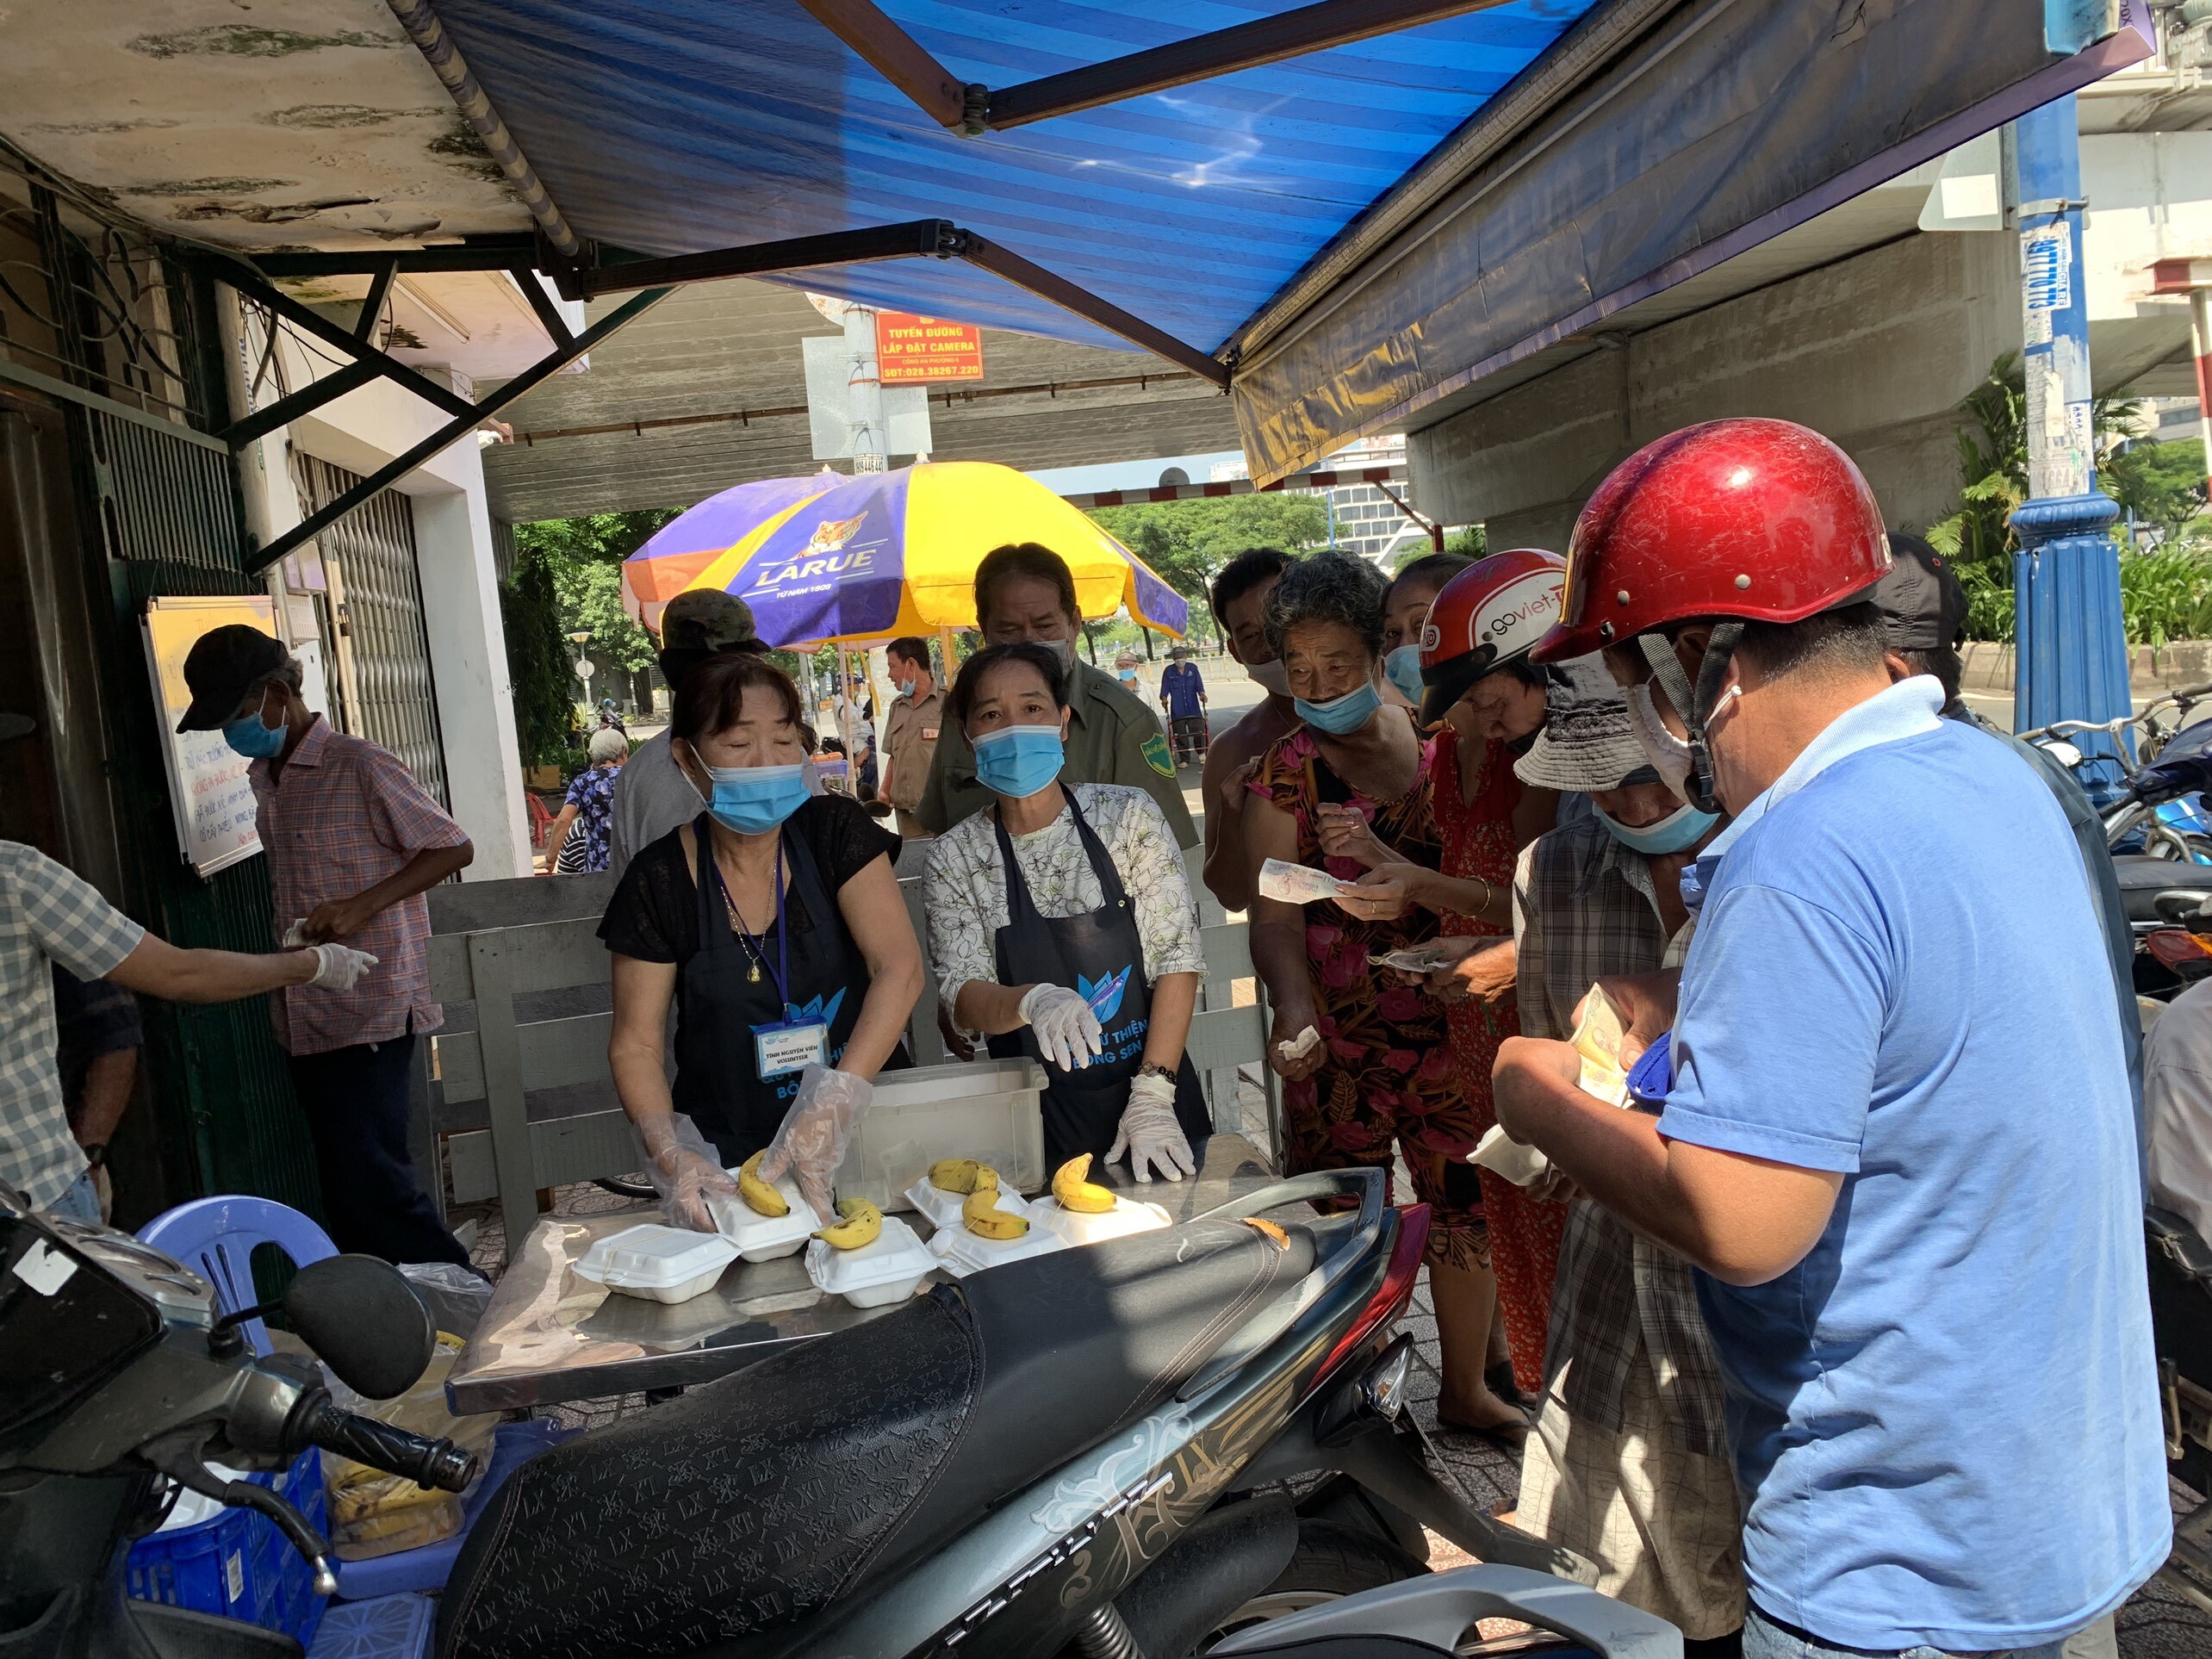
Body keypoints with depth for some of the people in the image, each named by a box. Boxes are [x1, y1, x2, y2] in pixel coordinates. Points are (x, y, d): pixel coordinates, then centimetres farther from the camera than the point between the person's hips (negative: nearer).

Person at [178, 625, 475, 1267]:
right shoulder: (264, 781, 16)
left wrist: (361, 907, -18)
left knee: (370, 1183, -12)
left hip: (371, 1015, -8)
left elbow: (453, 848, -10)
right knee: (350, 1188, 9)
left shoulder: (361, 767, -8)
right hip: (308, 1021, 8)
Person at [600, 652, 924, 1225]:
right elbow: (636, 1043, 0)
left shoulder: (837, 830, -3)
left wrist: (831, 1110, -27)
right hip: (729, 1154, 0)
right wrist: (670, 1154, -20)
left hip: (863, 1135, 0)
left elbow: (900, 968, -14)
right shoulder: (661, 880, -3)